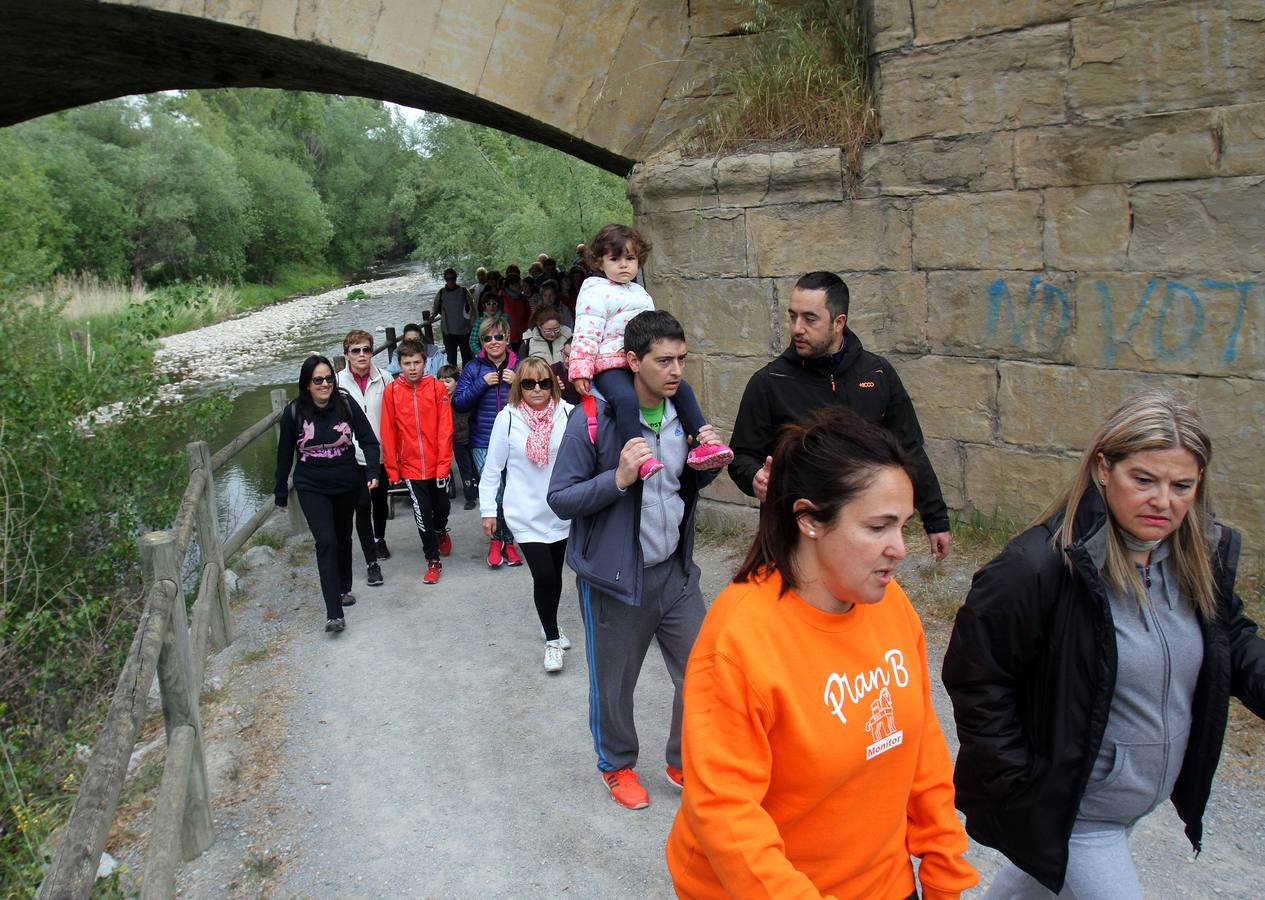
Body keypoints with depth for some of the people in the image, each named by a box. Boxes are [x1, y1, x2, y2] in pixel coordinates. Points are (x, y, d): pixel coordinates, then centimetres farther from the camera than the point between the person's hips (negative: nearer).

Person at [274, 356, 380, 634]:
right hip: (311, 487, -2)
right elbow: (285, 453, 0)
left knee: (343, 537, 19)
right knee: (326, 541, -14)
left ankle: (343, 589, 42)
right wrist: (280, 493, 6)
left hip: (347, 484, 2)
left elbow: (368, 440, -6)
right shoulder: (294, 411, -10)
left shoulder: (346, 403, -10)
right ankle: (334, 613, -13)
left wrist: (372, 471, -22)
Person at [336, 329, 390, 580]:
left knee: (380, 500, 21)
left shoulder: (384, 379, -4)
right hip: (353, 455, -2)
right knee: (362, 506, -3)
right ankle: (372, 562, 4)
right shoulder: (338, 382, -8)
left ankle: (379, 538, 47)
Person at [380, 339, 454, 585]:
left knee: (442, 507, 15)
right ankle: (433, 561, 19)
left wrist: (444, 462, -11)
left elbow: (445, 428, -7)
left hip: (438, 464, 0)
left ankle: (441, 531, 49)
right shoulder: (391, 391, -6)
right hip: (410, 466, 0)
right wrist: (392, 468, -3)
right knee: (422, 514, 3)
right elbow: (388, 433, -3)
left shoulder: (437, 387, -8)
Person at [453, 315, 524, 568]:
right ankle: (496, 538, 12)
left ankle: (508, 542, 22)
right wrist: (481, 384, -12)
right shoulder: (474, 368, 5)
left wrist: (518, 383, -10)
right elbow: (458, 403, 0)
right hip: (483, 443, -1)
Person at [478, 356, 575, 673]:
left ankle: (551, 628, 40)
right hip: (526, 514, -2)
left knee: (555, 574, 16)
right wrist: (488, 510, 0)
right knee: (544, 577, -9)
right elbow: (492, 467, -2)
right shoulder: (508, 418, -9)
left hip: (561, 511, 2)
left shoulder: (567, 413, -9)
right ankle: (552, 640, 13)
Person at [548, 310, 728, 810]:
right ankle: (617, 765, 39)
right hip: (615, 576, -5)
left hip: (674, 568, 5)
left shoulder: (682, 411, 2)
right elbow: (560, 499, -14)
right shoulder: (593, 420, -17)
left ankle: (685, 761, 34)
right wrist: (618, 478, -28)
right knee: (614, 683, 12)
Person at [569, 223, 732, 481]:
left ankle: (701, 445, -5)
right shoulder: (595, 293, -1)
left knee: (684, 391, -6)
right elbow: (585, 335, -9)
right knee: (626, 398, -35)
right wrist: (581, 370, -18)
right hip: (610, 365, -7)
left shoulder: (641, 293, 22)